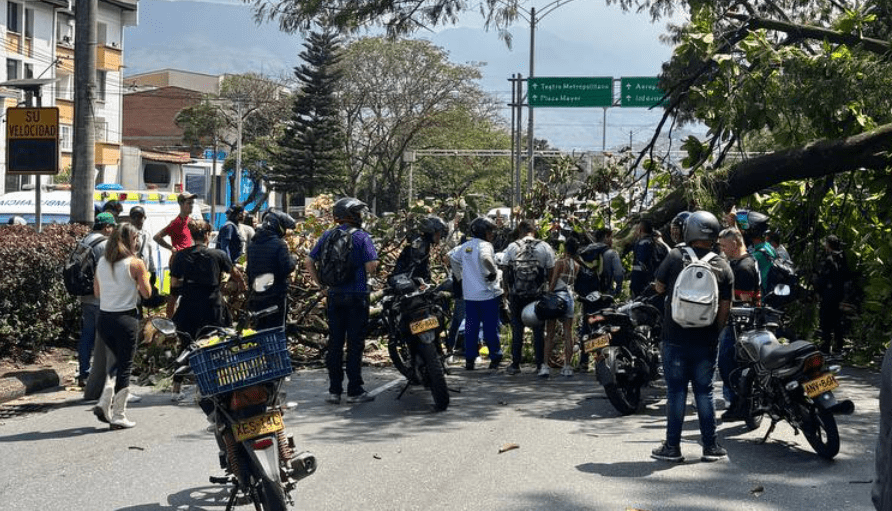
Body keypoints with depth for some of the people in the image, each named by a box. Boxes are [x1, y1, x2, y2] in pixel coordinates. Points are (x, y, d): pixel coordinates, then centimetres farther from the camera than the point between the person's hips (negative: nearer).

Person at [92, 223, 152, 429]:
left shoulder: (101, 263, 6)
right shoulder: (136, 263, -10)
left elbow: (97, 292, 13)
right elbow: (147, 293, -5)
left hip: (103, 318, 6)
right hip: (125, 319, -6)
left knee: (119, 360, 23)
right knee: (125, 366, 5)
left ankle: (104, 404, 10)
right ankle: (118, 416, 8)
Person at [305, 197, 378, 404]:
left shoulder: (327, 236, 6)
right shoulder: (361, 236, -9)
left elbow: (308, 261, 5)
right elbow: (372, 265, -15)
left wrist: (319, 282, 10)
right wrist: (370, 274, 6)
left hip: (334, 294, 5)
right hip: (357, 295, -5)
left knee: (334, 342, 9)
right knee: (355, 343, 1)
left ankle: (334, 391, 12)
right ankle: (354, 390, 3)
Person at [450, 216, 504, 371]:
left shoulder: (465, 246, 11)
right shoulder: (484, 245, -12)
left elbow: (453, 259, 23)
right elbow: (485, 258, -33)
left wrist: (460, 275, 28)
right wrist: (494, 271, -18)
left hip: (469, 295, 6)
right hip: (487, 294, -6)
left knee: (471, 328, 10)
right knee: (490, 328, 2)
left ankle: (469, 359, 10)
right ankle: (495, 358, 7)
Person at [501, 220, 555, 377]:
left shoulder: (512, 247, -2)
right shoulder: (545, 247, -2)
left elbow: (505, 272, -1)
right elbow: (551, 272, -2)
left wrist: (507, 291, 9)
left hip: (516, 295, 0)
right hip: (538, 295, 0)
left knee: (517, 330, 10)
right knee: (538, 330, 5)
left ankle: (515, 365, 15)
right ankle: (541, 364, -2)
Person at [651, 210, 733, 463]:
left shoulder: (675, 257, -7)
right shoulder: (723, 267, -1)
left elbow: (659, 287, 6)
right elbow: (725, 308, 1)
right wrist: (715, 332, 13)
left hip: (676, 338, -2)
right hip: (706, 341, 2)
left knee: (676, 392, 4)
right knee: (704, 392, 10)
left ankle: (672, 446, 7)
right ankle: (710, 446, 13)